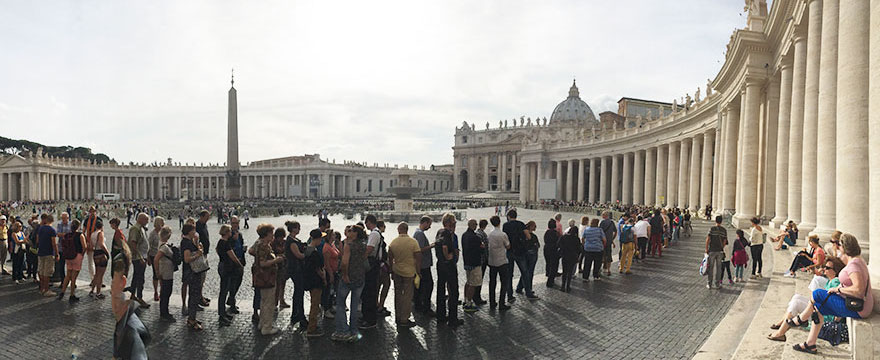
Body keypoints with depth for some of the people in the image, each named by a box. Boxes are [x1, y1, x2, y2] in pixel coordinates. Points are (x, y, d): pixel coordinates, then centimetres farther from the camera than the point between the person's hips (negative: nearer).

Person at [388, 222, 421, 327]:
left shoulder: (393, 242, -3)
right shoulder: (413, 242, -12)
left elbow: (390, 259, 6)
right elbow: (418, 258, -11)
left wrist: (391, 271, 19)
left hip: (396, 272, 4)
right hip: (409, 272, -4)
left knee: (398, 294, 17)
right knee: (407, 296, 4)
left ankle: (398, 317, 25)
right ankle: (404, 320, 6)